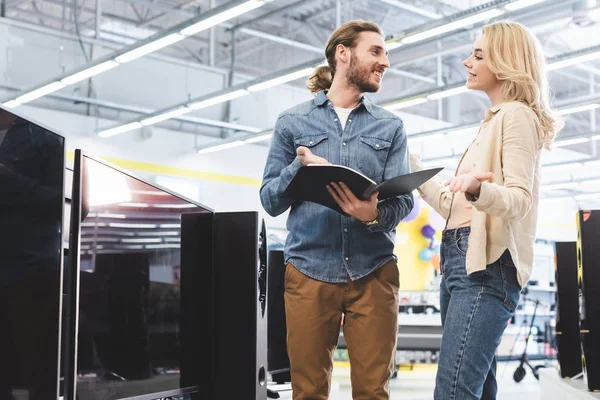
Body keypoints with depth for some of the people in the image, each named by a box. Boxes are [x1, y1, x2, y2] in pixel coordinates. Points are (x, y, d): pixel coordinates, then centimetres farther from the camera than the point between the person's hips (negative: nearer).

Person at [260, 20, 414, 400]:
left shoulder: (391, 127, 10)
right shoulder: (293, 122, 7)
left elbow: (405, 201, 0)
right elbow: (270, 200, 5)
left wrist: (375, 214, -22)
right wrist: (299, 166, -14)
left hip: (374, 272, 1)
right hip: (309, 270, -1)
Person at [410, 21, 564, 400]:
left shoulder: (516, 115, -4)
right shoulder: (494, 121, 26)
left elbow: (520, 199, -16)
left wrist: (479, 189, -36)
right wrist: (413, 169, 32)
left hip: (487, 263, -10)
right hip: (462, 259, 10)